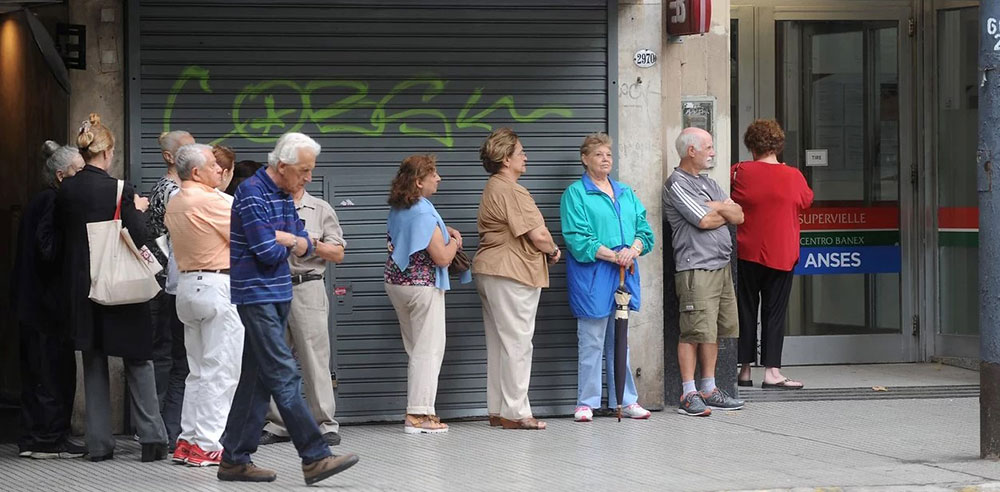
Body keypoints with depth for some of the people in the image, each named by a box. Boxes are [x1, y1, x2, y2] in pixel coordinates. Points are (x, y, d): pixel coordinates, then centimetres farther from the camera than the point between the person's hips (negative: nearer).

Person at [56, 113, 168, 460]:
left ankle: (99, 443, 11)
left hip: (81, 286, 4)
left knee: (94, 363, 11)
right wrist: (138, 210, 4)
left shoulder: (66, 191, -1)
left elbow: (61, 233, 9)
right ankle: (151, 438, 1)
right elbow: (138, 237, -12)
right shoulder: (119, 190, -14)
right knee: (138, 360, 6)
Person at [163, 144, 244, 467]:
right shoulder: (211, 201, -15)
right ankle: (206, 446, -7)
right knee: (220, 371, -5)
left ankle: (187, 441, 13)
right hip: (218, 285, -9)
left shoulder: (173, 204, 12)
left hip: (187, 284, 9)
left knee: (199, 370, 15)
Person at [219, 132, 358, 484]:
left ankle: (235, 459, 13)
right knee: (285, 377, -11)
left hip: (276, 296, 9)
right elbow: (268, 251, -19)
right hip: (257, 296, -9)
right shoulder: (252, 193, -14)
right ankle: (315, 458, -14)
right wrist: (287, 246, 2)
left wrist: (285, 240, -9)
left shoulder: (284, 195, 15)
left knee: (257, 379, 9)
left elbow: (305, 245, 12)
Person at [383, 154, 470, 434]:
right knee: (429, 350, -2)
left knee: (415, 349, 14)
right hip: (422, 285, -9)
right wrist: (454, 242, 1)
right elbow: (442, 258, -19)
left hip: (395, 282, 9)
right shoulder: (423, 214, -20)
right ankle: (419, 415, -3)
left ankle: (417, 411, 16)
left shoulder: (398, 209, 7)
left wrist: (447, 230, 15)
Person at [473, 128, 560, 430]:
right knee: (517, 343, -5)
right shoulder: (512, 192, -16)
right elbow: (539, 236, -20)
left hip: (490, 272, 10)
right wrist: (553, 250, 1)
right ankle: (515, 412, -2)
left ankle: (497, 411, 16)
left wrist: (545, 251, 7)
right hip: (512, 274, -10)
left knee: (498, 343, 12)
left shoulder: (492, 189, 17)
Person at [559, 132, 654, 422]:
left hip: (623, 276, 6)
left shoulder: (625, 193, 16)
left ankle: (625, 400, 18)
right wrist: (611, 255, -18)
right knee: (591, 343, -3)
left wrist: (633, 250, -11)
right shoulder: (575, 194, -3)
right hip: (592, 278, -6)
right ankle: (586, 402, 4)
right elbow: (577, 239, -12)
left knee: (619, 341, 13)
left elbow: (643, 230, 10)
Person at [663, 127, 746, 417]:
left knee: (715, 331, 10)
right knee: (695, 332, -11)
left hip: (721, 266, 9)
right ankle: (689, 395, -9)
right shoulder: (677, 184, -6)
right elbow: (704, 221, -14)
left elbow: (739, 216, 14)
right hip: (696, 270, -9)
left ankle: (709, 390, 15)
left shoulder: (708, 183, 21)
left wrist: (717, 207, -4)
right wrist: (725, 212, 6)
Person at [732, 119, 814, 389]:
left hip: (746, 253, 0)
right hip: (781, 255, 0)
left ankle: (744, 370, 11)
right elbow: (806, 200, 13)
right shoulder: (793, 176, -5)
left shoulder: (740, 172, -7)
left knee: (746, 310, 9)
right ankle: (771, 371, -3)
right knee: (775, 313, 3)